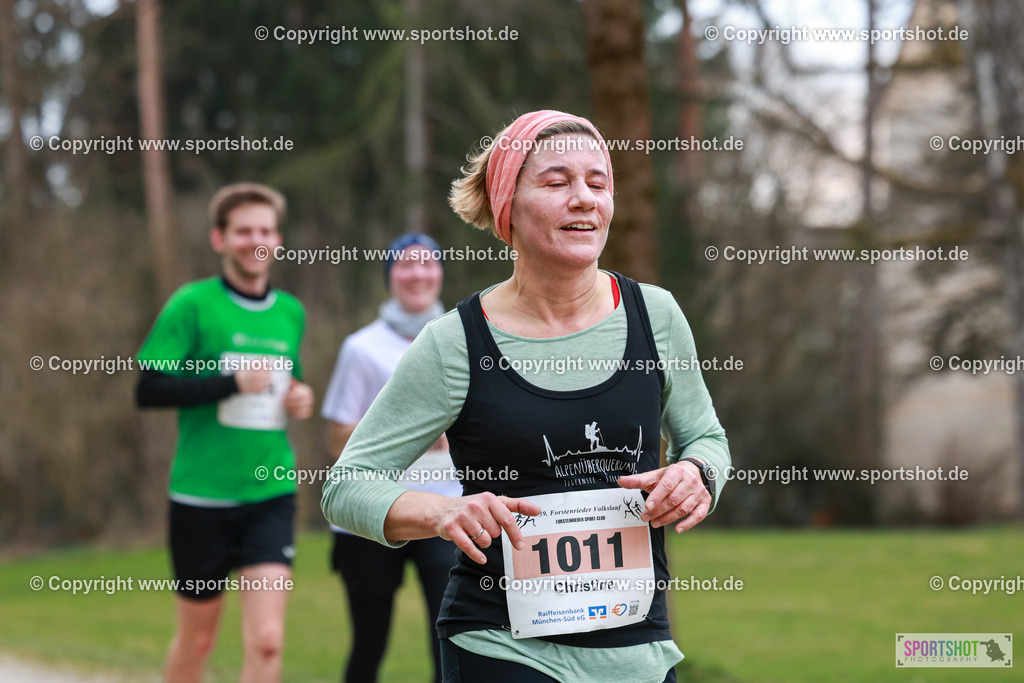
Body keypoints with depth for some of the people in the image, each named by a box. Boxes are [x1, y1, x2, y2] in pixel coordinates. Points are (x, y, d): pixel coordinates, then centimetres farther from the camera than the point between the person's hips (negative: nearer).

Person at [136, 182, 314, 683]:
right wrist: (233, 381, -18)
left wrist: (300, 399, 5)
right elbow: (149, 389, -11)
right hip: (202, 495, -3)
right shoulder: (193, 304, -4)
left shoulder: (291, 313, 11)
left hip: (272, 494, 3)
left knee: (267, 642, -10)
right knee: (197, 638, 10)